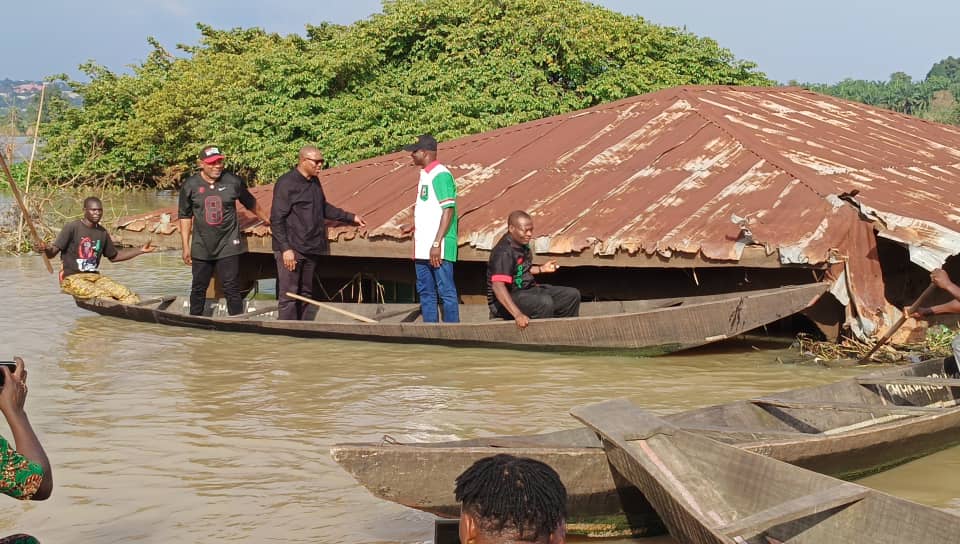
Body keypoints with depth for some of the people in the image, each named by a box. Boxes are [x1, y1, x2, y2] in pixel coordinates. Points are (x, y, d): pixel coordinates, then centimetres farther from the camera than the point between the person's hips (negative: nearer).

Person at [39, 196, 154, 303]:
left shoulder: (102, 232, 11)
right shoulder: (72, 228, -7)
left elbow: (114, 256, 26)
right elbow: (52, 253, -13)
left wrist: (140, 250, 22)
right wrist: (46, 248, -38)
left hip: (95, 276, 6)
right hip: (72, 278, -6)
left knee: (126, 294, -18)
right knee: (102, 296, -33)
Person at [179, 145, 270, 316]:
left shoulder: (233, 182, -3)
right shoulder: (190, 186, -2)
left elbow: (250, 203, 15)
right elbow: (185, 217, 5)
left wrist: (265, 219, 28)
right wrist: (186, 247, 4)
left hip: (228, 246, -1)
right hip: (201, 249, 1)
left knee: (232, 289, -3)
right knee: (198, 289, 11)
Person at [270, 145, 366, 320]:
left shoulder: (314, 182, 14)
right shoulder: (286, 183, -12)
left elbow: (324, 208, 29)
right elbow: (276, 219, -15)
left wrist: (350, 217, 27)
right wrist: (285, 249, -20)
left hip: (311, 249, 9)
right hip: (291, 250, -9)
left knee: (305, 294, 12)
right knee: (288, 295, -9)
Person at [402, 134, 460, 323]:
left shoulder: (441, 175, -12)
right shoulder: (424, 175, 17)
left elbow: (448, 211, -18)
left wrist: (437, 243, -21)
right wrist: (413, 227, 22)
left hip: (438, 249, -10)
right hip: (423, 248, 10)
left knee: (446, 292, -5)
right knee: (425, 292, 12)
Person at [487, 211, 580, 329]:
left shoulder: (522, 244, 6)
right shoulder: (504, 252, -23)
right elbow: (498, 286, -36)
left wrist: (541, 269, 12)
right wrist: (517, 314, -44)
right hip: (505, 302, -10)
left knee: (572, 295, 4)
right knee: (544, 302, -35)